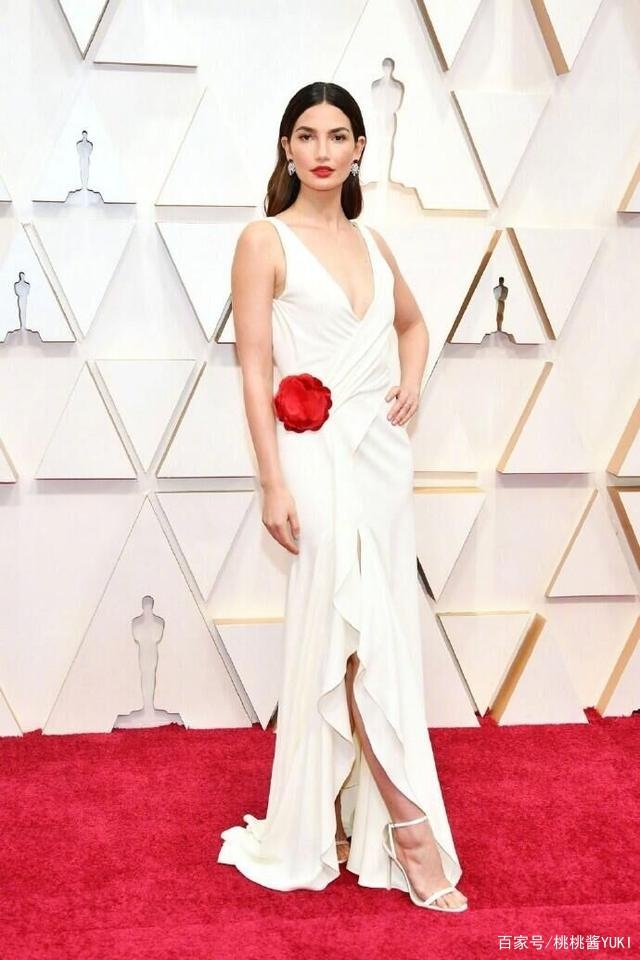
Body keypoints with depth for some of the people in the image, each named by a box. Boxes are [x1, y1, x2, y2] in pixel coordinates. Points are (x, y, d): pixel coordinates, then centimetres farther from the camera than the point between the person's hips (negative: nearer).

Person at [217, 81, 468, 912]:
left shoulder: (371, 242, 13)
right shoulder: (265, 242, -4)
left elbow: (413, 323, 30)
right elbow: (254, 370, -8)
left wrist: (412, 383, 10)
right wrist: (274, 484, -14)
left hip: (384, 454, 7)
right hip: (319, 458, -6)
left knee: (377, 640, 9)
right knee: (362, 642, -7)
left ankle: (345, 823, 24)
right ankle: (411, 826, 4)